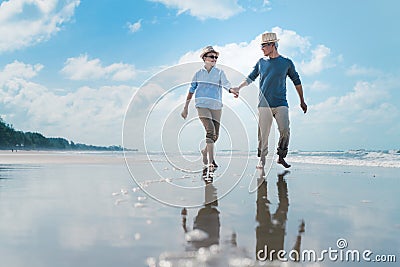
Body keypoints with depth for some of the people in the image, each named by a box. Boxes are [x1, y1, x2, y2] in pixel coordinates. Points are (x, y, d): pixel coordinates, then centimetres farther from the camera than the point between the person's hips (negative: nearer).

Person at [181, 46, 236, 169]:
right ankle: (211, 161, -15)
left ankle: (205, 151, 36)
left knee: (215, 135, 6)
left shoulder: (219, 72, 6)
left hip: (216, 106, 2)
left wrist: (232, 90, -35)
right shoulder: (198, 73, 8)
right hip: (202, 105, -2)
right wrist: (185, 108, 12)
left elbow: (226, 84, -12)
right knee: (210, 130, -19)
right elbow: (191, 91, 13)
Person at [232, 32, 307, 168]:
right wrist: (238, 88, 6)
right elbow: (250, 78, 20)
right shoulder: (261, 62, 11)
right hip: (264, 104, 1)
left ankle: (281, 156, 3)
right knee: (263, 133, -2)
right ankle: (262, 159, 10)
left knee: (285, 130, -14)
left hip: (281, 104, -1)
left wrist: (302, 101, 16)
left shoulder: (286, 63, 6)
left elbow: (296, 81, 14)